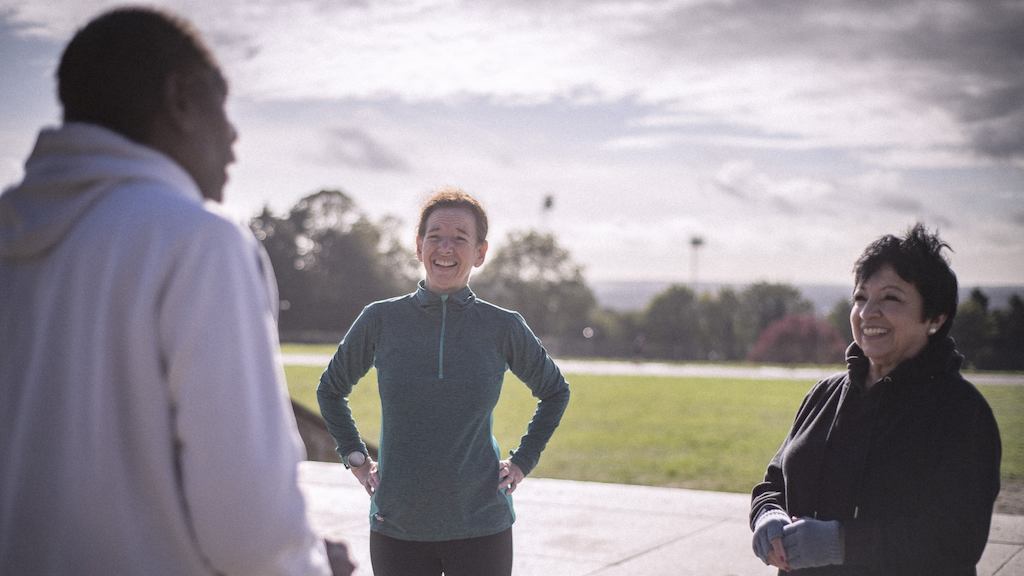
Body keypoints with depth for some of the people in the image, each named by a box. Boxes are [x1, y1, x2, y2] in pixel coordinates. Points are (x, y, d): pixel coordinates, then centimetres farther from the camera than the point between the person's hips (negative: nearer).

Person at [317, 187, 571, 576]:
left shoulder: (503, 328, -2)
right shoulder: (381, 320, -1)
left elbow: (555, 391, 16)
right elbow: (331, 389, 16)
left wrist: (523, 462, 9)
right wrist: (355, 457, 7)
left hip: (480, 527, 0)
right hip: (397, 527, 1)